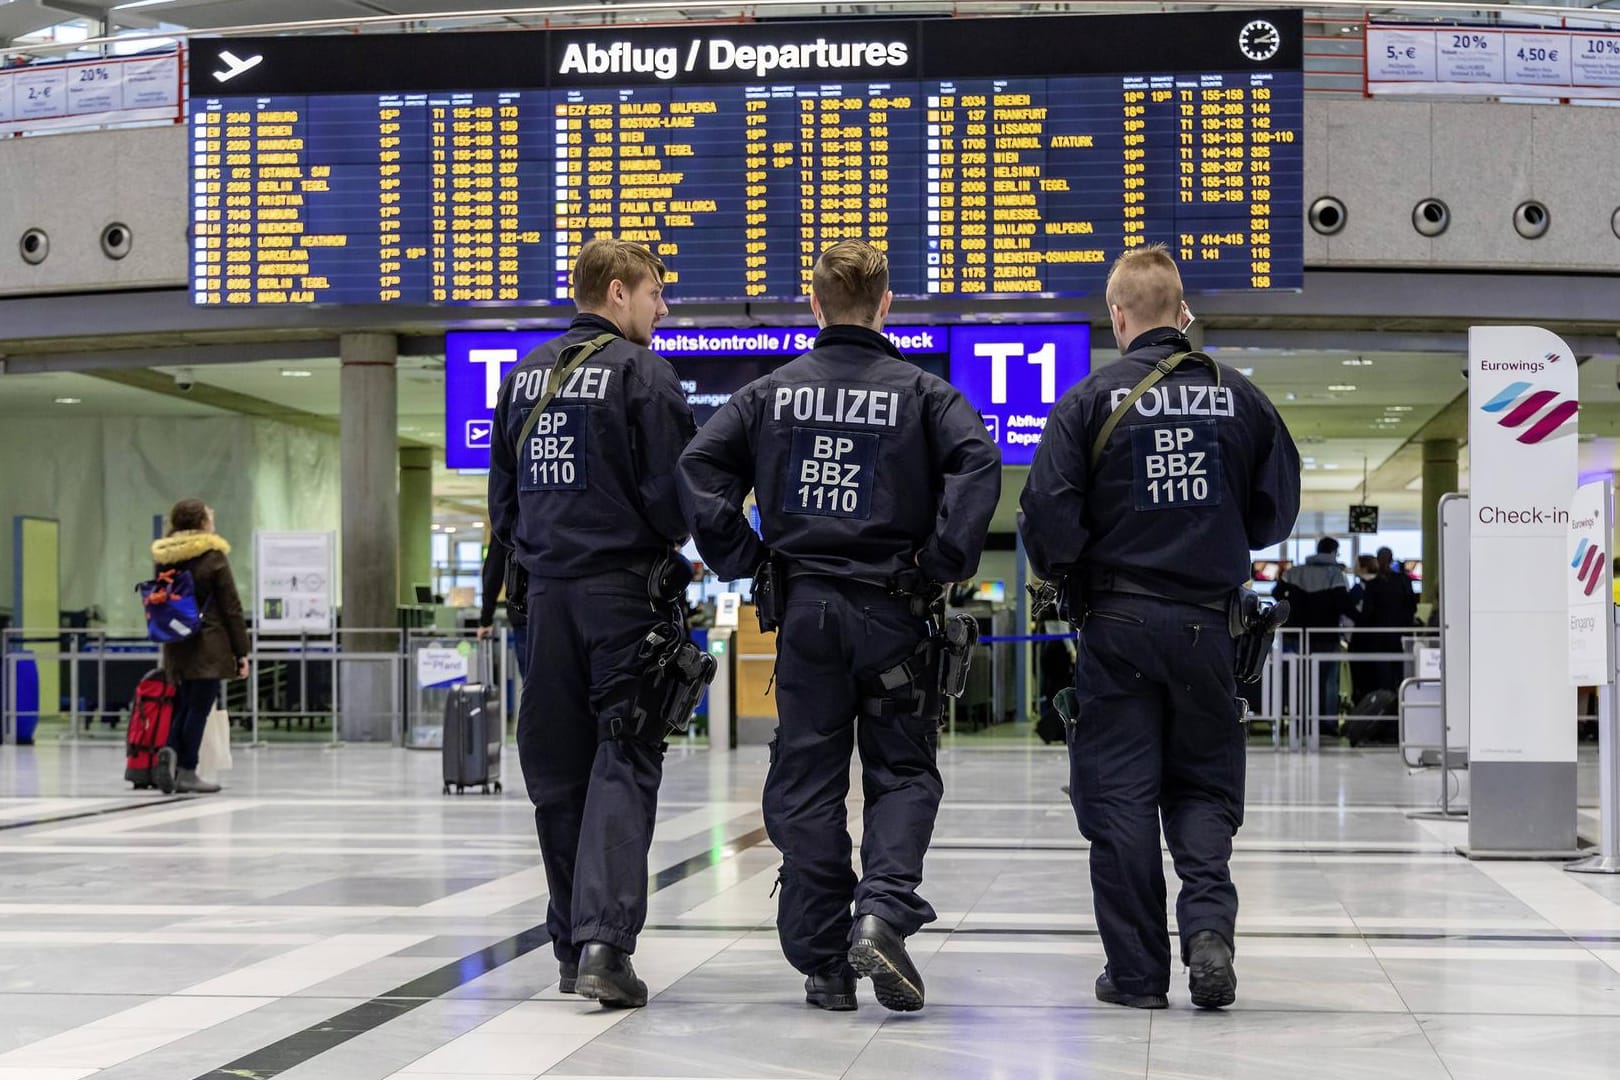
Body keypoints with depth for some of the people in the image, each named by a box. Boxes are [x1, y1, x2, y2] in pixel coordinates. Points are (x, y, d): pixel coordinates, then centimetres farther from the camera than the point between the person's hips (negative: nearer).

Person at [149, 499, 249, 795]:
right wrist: (242, 651, -4)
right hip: (209, 647, -6)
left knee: (184, 705, 16)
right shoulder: (213, 556, -8)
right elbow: (231, 607, -8)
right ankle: (187, 772, -2)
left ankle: (171, 751, -7)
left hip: (176, 647, 6)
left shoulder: (163, 558, 9)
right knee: (200, 706, -2)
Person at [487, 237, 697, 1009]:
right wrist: (671, 547, 9)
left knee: (557, 771, 10)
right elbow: (671, 490, -10)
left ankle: (572, 946, 16)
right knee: (624, 762, -5)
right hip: (623, 589, -6)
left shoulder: (525, 375, 12)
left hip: (546, 591, 6)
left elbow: (501, 488, 17)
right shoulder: (641, 372, -7)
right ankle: (604, 938, -17)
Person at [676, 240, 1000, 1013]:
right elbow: (978, 464, -16)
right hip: (893, 610, -2)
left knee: (806, 782, 7)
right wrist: (943, 564, -9)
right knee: (902, 771, 9)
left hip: (804, 608, 2)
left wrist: (743, 560, 2)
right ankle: (883, 910, -15)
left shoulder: (772, 392, 5)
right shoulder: (921, 392, 0)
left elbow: (699, 467, -2)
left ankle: (823, 964, 9)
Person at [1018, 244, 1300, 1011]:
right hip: (1207, 622, 2)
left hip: (1117, 622, -2)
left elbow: (1048, 511, -10)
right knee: (1204, 788, 14)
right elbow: (1278, 511, 9)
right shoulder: (1240, 399, 3)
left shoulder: (1091, 400, -5)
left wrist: (1061, 573, 10)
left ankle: (1137, 971, 7)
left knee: (1121, 795, 4)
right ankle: (1207, 928, -6)